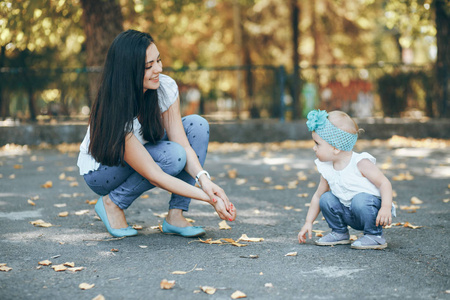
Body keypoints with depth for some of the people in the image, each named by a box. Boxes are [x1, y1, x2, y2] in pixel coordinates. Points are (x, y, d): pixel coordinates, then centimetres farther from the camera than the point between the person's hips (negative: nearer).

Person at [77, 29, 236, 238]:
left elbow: (184, 144, -19)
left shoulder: (166, 87, -20)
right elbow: (154, 175, -35)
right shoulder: (113, 113, -36)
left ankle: (175, 216, -17)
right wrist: (209, 199, -39)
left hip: (142, 151, 6)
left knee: (197, 125, -17)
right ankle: (112, 203, -10)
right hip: (100, 172, -6)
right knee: (172, 155, -33)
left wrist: (205, 180, -38)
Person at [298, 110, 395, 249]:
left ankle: (375, 236, -14)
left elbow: (384, 183, -21)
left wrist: (386, 208, -36)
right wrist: (308, 222, 8)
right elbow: (318, 195, 11)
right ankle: (339, 233, 10)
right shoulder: (326, 169, 0)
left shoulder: (360, 162, -19)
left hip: (371, 208, -6)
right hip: (349, 215, 6)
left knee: (360, 200, -34)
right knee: (326, 199, -8)